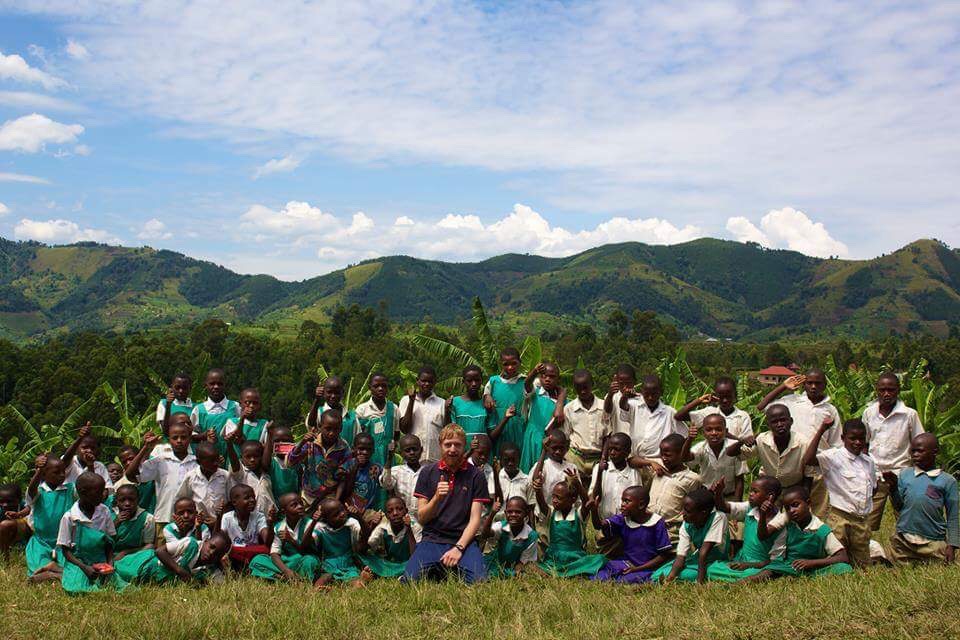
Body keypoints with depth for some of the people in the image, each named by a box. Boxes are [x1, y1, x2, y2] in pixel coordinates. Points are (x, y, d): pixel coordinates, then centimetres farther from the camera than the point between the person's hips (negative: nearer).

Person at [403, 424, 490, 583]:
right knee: (410, 579, -26)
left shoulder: (475, 475, 3)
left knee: (478, 581, -29)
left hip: (463, 540, -1)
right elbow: (421, 518, 3)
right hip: (432, 539, 1)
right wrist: (437, 498, -16)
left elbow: (475, 519, -1)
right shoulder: (428, 472, 6)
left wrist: (459, 548, -15)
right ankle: (436, 570, 6)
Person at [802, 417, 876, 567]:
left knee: (863, 565, 13)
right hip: (840, 519, -6)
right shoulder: (834, 457, -9)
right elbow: (807, 460, -29)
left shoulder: (869, 462, 11)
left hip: (863, 520, 6)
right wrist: (821, 430, -30)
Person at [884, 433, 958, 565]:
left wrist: (952, 546, -3)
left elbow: (952, 517, 1)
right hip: (903, 539, 2)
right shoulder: (905, 474, 5)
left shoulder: (947, 480, -1)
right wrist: (893, 487, -11)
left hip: (934, 543, -2)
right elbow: (898, 507, 4)